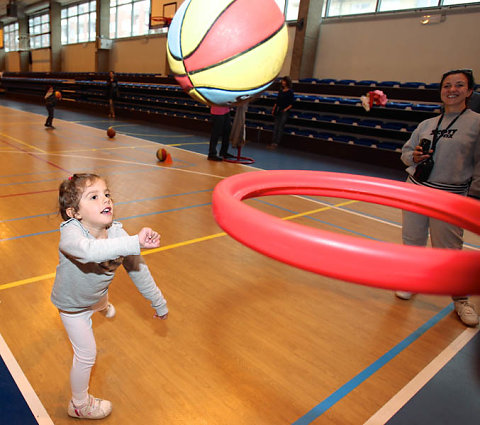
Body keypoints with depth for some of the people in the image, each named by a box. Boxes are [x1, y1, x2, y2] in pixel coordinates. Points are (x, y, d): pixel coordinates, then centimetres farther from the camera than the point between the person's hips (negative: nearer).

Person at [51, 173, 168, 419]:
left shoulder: (116, 233, -26)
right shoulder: (70, 233, -40)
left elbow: (138, 270, -16)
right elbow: (90, 251, -65)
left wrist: (159, 303, -9)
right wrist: (135, 243, -74)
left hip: (96, 295, 5)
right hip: (72, 304, -5)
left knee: (102, 301, 39)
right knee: (86, 356, 6)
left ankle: (103, 307, 80)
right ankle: (79, 405, 36)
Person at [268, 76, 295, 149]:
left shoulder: (290, 92, -4)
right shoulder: (280, 90, 13)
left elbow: (291, 103, -5)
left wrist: (286, 109, -13)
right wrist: (274, 109, 11)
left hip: (285, 112, -6)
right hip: (278, 111, 6)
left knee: (280, 127, -8)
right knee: (276, 126, 2)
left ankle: (276, 143, -9)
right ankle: (273, 142, 3)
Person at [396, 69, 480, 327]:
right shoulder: (426, 125, 8)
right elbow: (405, 151, 16)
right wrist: (413, 156, -7)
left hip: (450, 198, -4)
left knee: (449, 251, 1)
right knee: (412, 241, 14)